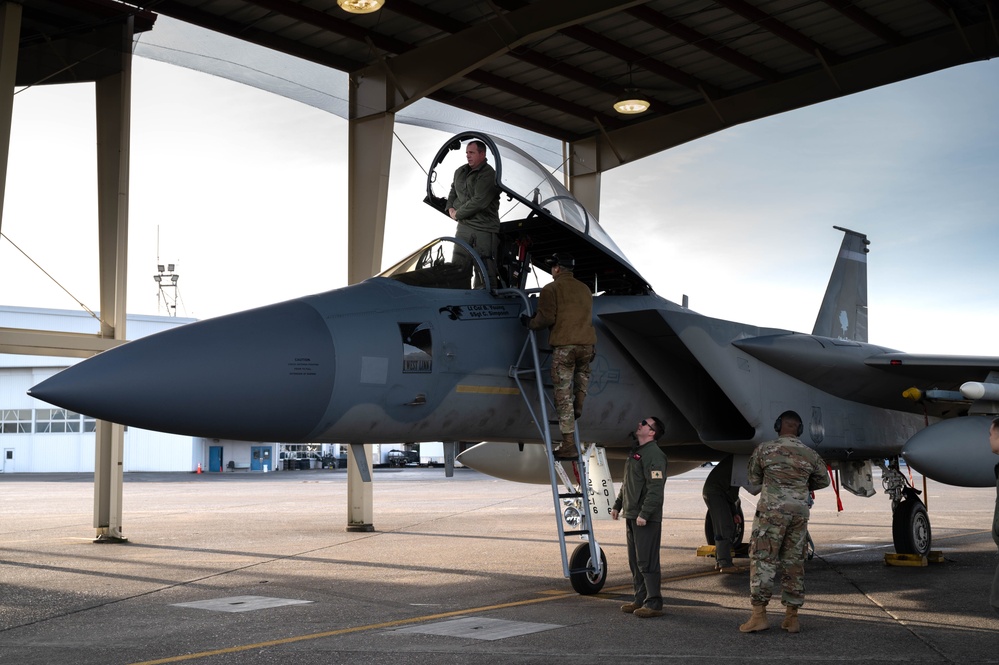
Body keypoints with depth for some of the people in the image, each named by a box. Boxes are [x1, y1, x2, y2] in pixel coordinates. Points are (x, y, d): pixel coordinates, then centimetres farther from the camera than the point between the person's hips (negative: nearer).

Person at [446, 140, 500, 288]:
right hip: (464, 226, 8)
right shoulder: (460, 172, 13)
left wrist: (458, 214, -11)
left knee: (485, 269, -7)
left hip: (484, 229, -8)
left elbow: (479, 202, -21)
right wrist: (450, 208, 10)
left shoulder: (489, 175, -13)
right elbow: (453, 192, 30)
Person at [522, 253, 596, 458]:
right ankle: (578, 406, 24)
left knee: (563, 396, 0)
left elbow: (546, 318, -7)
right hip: (587, 343, 5)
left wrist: (531, 323, 12)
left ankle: (568, 445, -1)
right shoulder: (585, 289, 20)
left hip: (564, 346, -5)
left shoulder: (551, 289, 1)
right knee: (583, 372, 40)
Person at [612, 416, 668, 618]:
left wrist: (644, 514, -25)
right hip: (631, 516, 10)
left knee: (647, 561, -9)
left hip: (647, 518, -10)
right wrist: (617, 505, 22)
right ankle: (640, 599, 20)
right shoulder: (635, 452, 18)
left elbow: (656, 488, -21)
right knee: (635, 561, 13)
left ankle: (654, 603, -4)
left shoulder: (654, 455, -13)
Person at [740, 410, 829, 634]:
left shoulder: (764, 450, -3)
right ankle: (791, 617, 12)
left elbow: (754, 479, 11)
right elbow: (823, 481, 20)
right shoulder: (810, 455, 5)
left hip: (771, 511, -3)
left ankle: (759, 615, -6)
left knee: (762, 561, -1)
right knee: (794, 564, 9)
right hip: (800, 512, 3)